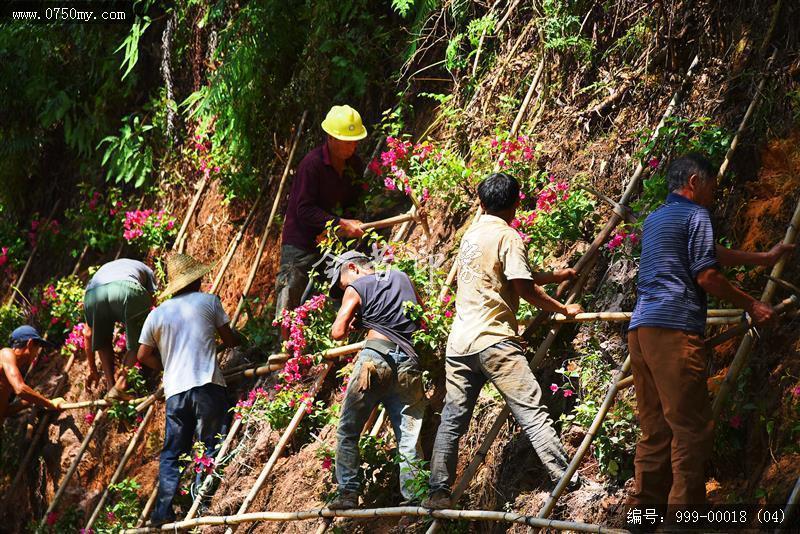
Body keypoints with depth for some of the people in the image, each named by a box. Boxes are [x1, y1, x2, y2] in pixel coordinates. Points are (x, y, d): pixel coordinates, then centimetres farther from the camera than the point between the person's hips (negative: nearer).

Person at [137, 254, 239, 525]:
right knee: (209, 447, 1)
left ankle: (164, 511, -3)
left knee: (171, 454, 8)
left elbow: (143, 356, 14)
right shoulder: (208, 301, 6)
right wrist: (241, 341, 36)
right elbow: (229, 339, 14)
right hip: (207, 385, -3)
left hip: (175, 390, 3)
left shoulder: (157, 314, 12)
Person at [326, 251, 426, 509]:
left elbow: (338, 332, 1)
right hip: (408, 363, 4)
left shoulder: (355, 288, 9)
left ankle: (348, 494, -1)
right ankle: (413, 498, -4)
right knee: (409, 438, 3)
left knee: (348, 431, 5)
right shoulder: (402, 278, 23)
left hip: (375, 357, -4)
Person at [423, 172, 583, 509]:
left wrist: (554, 276, 36)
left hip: (460, 342, 7)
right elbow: (524, 288, -12)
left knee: (452, 419, 8)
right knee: (531, 412, -9)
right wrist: (563, 309, 0)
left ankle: (438, 492, 8)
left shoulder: (471, 234, 18)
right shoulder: (508, 237, -6)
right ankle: (565, 479, -13)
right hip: (494, 341, -7)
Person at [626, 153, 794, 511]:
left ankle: (644, 509, 9)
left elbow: (710, 254, 34)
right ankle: (685, 514, -11)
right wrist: (750, 305, 3)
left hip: (640, 329, 9)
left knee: (655, 429, 11)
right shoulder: (695, 215, 0)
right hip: (675, 328, -9)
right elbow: (706, 275, -8)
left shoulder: (654, 220, 27)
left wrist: (764, 259, 42)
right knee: (692, 427, -7)